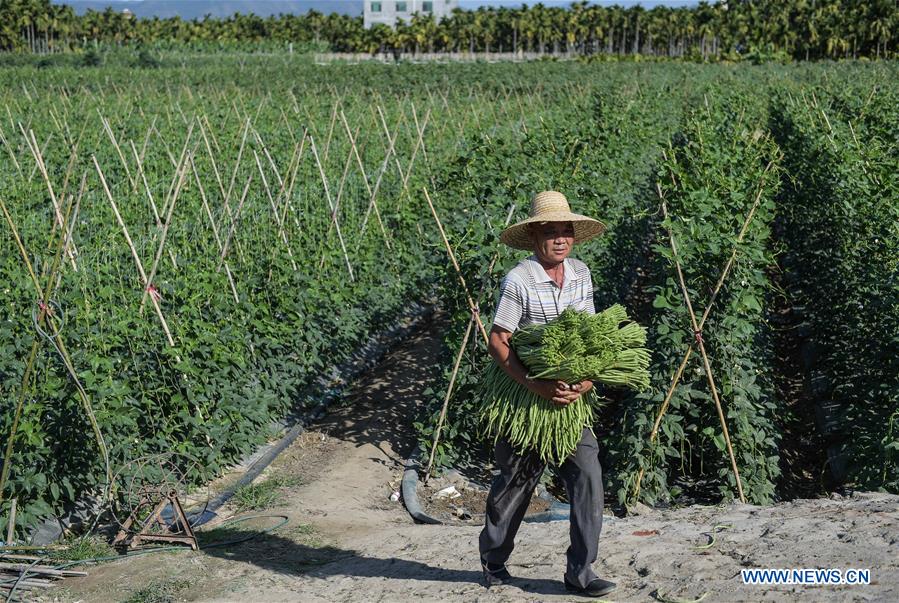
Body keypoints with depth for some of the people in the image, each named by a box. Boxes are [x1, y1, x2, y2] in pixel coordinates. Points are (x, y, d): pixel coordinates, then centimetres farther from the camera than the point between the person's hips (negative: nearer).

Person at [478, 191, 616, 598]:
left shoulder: (580, 274, 4)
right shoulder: (518, 280, -15)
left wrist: (588, 378, -8)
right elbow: (497, 342, -15)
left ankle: (579, 573, 3)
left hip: (569, 396, 5)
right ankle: (493, 561, 30)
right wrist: (537, 387, -23)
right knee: (516, 480, 8)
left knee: (588, 475, -6)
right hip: (524, 396, -5)